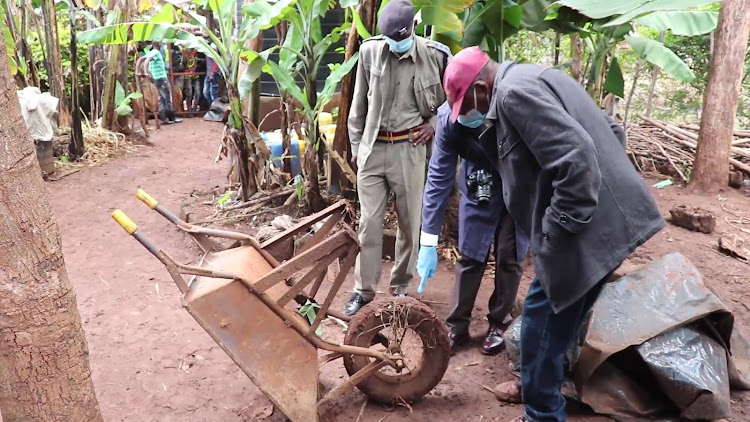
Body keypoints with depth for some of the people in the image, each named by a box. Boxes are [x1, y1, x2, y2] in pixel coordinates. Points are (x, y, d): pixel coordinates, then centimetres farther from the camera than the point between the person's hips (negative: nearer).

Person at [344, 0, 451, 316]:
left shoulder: (436, 55, -5)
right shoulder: (370, 51, -1)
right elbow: (358, 104, 8)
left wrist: (434, 123, -3)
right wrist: (355, 146, 8)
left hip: (409, 149, -1)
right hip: (372, 148, 1)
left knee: (409, 223, 8)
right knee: (369, 222, 3)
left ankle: (401, 286, 26)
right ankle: (364, 289, 15)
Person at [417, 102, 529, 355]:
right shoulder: (448, 118, -26)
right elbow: (439, 176, -18)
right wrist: (428, 242, -17)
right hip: (479, 190, 2)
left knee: (509, 258, 3)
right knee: (469, 257, 2)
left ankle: (499, 323, 24)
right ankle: (457, 327, 17)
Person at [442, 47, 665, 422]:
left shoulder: (513, 92, -15)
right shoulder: (532, 80, 17)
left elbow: (575, 158, -26)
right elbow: (610, 130, 21)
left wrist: (559, 230, -19)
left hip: (588, 229, -10)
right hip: (605, 218, 10)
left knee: (543, 322, 3)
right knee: (557, 319, 23)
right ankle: (539, 387, 40)